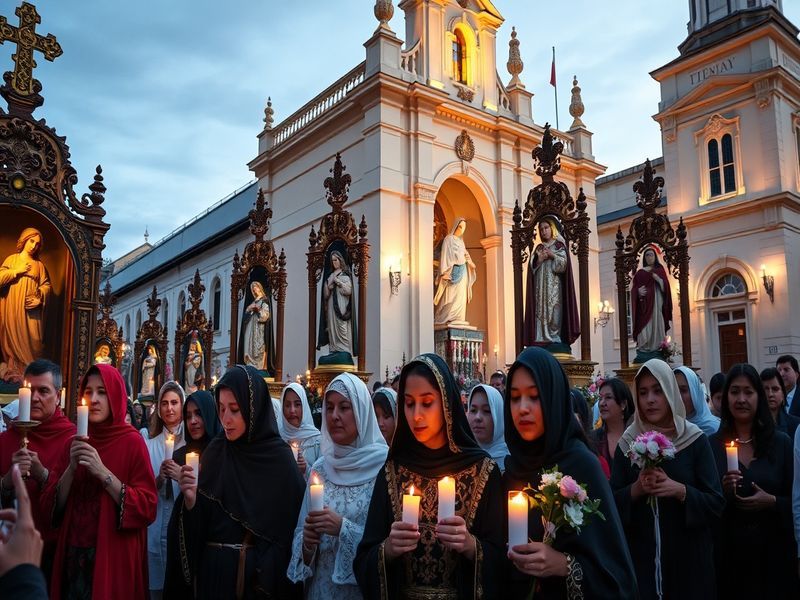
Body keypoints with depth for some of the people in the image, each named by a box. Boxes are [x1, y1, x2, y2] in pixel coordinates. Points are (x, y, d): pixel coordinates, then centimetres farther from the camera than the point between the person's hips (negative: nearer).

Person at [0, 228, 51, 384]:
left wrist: (39, 297, -9)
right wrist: (17, 271, -7)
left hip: (30, 309, 0)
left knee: (31, 339, -4)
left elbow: (46, 285, 8)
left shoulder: (39, 264, 12)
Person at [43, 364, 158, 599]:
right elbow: (52, 506, 2)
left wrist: (103, 473, -22)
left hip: (114, 556, -4)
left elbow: (147, 508, -15)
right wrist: (71, 468, -14)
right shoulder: (76, 441, 6)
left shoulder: (132, 441, -9)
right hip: (74, 555, 4)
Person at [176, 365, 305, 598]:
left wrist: (270, 580, -12)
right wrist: (191, 499, -19)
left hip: (260, 575, -4)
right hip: (212, 570, 4)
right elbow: (200, 523, 0)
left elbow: (290, 529, -10)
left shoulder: (279, 457, -12)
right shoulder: (214, 451, 0)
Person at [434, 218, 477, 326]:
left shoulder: (461, 241, 18)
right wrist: (445, 272, -20)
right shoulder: (449, 239, -5)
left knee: (461, 296, 3)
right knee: (454, 296, -13)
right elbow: (445, 256, -11)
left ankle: (457, 319, 3)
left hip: (462, 271, 8)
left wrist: (470, 262, -2)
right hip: (453, 271, -8)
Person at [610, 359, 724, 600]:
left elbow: (717, 503, -5)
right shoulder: (627, 443, 1)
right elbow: (612, 503, 2)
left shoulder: (695, 440, -4)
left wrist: (680, 490, -20)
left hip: (688, 556, -1)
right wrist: (636, 489, -16)